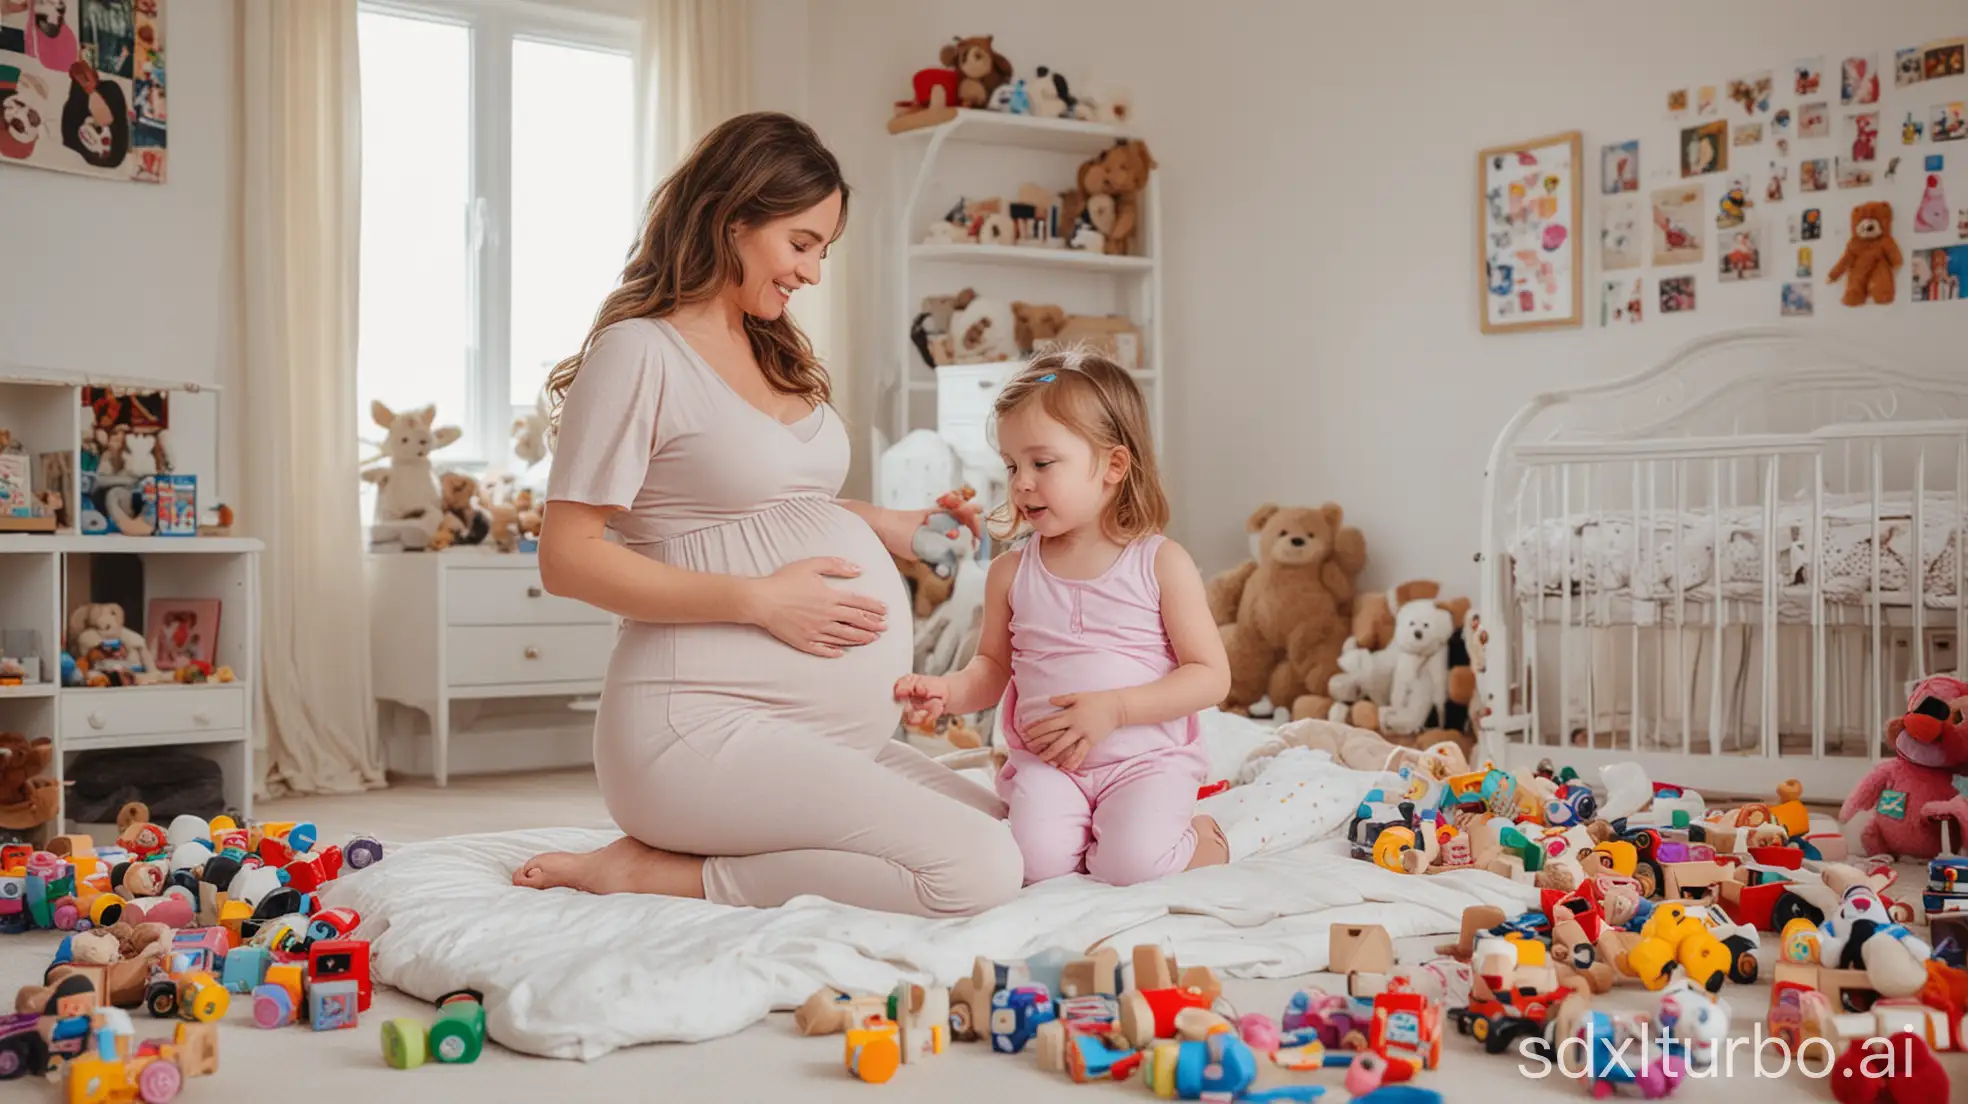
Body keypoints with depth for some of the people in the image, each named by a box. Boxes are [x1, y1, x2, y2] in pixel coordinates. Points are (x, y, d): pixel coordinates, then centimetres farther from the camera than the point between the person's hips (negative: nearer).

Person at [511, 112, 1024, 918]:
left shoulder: (773, 351, 18)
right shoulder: (642, 351, -8)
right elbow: (568, 558, -13)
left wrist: (897, 528, 11)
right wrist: (759, 599, -19)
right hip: (704, 726, -9)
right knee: (978, 870, -21)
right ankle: (649, 871, -10)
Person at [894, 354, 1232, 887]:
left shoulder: (1162, 564, -5)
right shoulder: (1011, 573, 5)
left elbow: (1211, 676, -6)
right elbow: (993, 666, 15)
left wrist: (1112, 708, -17)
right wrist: (949, 691, -9)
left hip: (1146, 758, -2)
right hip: (1046, 762, 2)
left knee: (1131, 863, -25)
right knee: (1039, 862, -24)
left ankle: (1202, 837, 7)